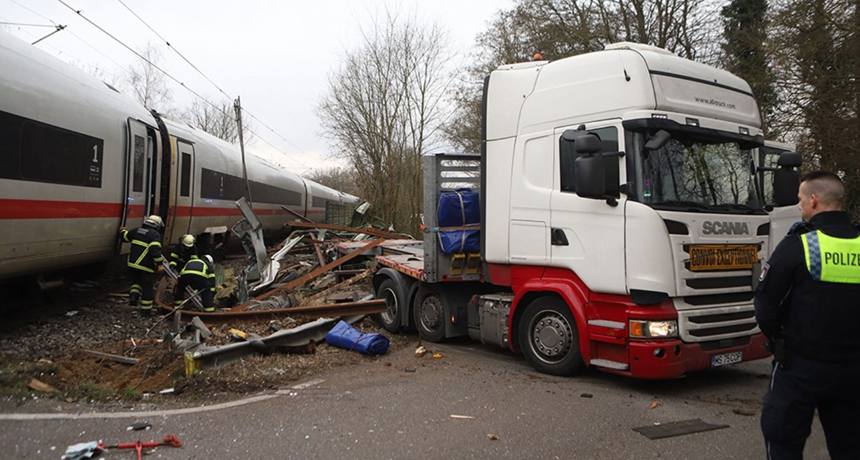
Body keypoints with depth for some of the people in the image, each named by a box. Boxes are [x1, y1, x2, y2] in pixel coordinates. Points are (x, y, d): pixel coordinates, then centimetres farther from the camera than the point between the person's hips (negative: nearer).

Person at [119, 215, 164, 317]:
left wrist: (122, 230, 46)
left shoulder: (136, 231, 8)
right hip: (146, 267, -6)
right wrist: (159, 264, -19)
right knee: (148, 288, 6)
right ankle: (146, 310, 13)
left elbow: (124, 236, 23)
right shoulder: (155, 235, -12)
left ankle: (133, 295, 7)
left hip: (133, 264, 6)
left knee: (136, 281, 31)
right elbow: (155, 250, -23)